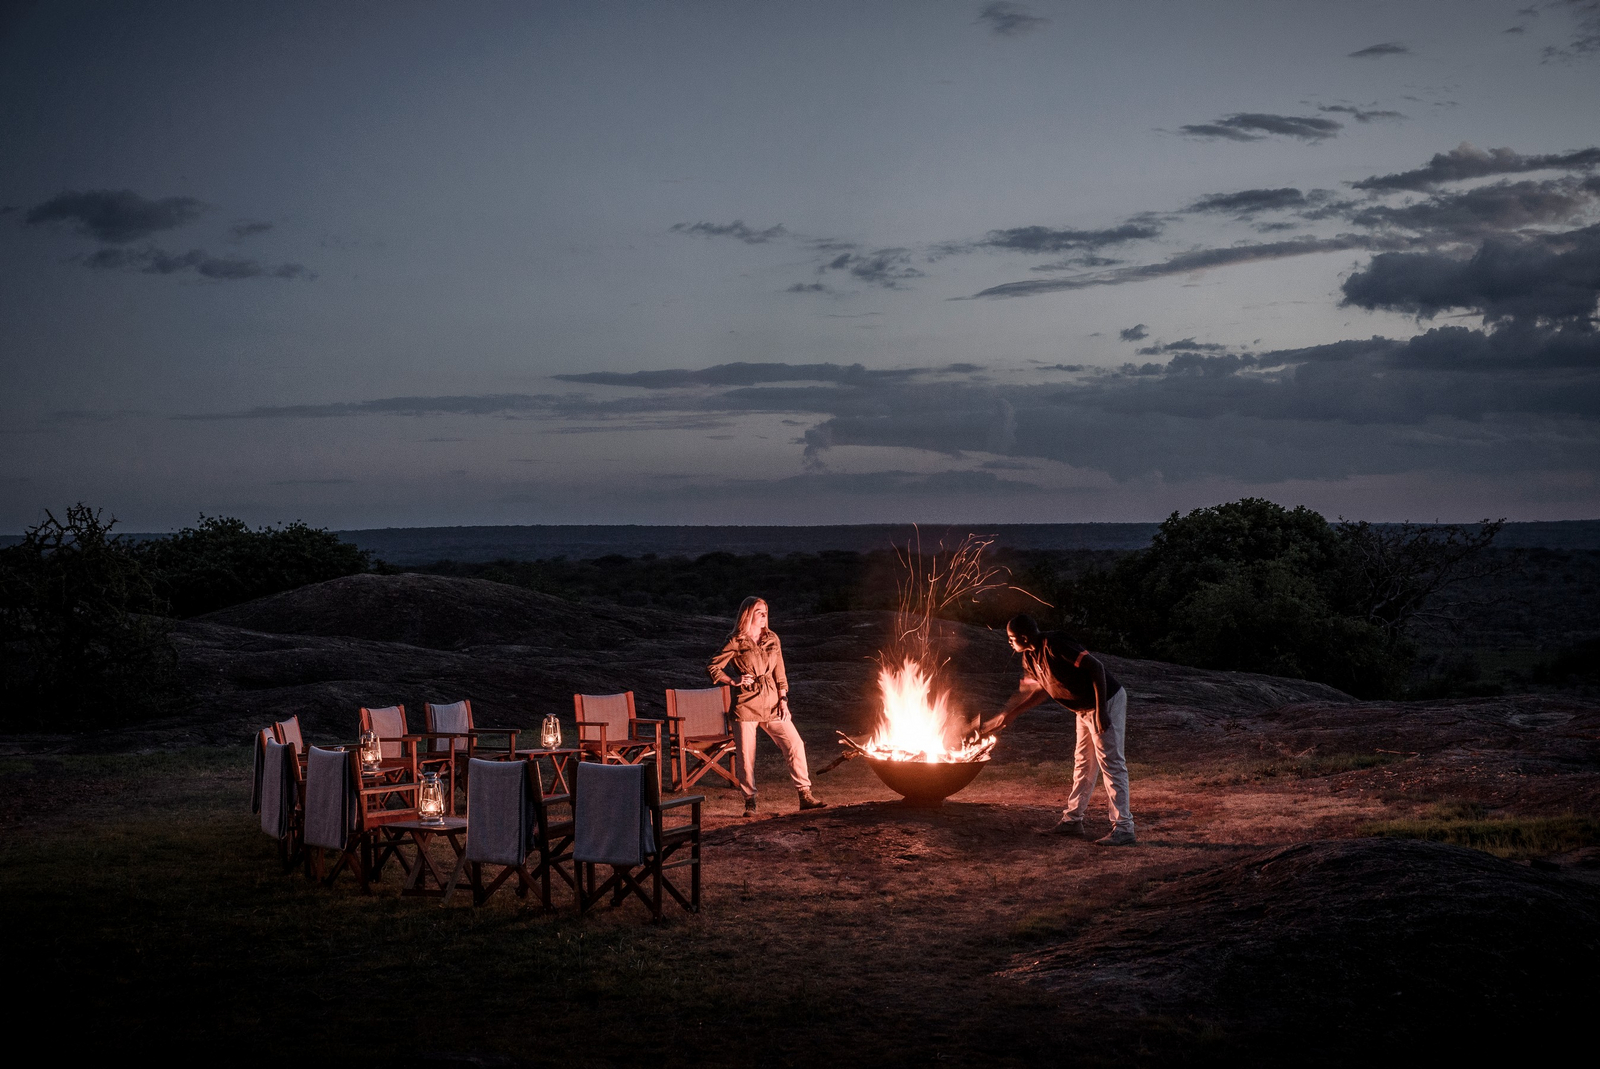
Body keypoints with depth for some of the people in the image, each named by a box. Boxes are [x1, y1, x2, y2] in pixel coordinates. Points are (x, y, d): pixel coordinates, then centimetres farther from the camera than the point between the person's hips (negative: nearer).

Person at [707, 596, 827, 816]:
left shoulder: (772, 640, 12)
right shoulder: (735, 643, -2)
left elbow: (780, 673, 13)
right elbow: (712, 668, -1)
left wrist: (783, 699, 4)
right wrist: (733, 681, -11)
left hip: (772, 704, 4)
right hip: (746, 704, -4)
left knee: (795, 745, -5)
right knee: (746, 755, -2)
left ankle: (805, 796, -1)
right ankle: (750, 802, 13)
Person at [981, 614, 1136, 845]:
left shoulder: (1055, 645, -25)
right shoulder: (1030, 658, 4)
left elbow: (1096, 667, -25)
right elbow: (1041, 690, 18)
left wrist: (1101, 711, -26)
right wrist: (1001, 720, 17)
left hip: (1108, 701, -10)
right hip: (1085, 709, 10)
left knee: (1111, 763, -8)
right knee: (1083, 763, 15)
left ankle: (1124, 830, -6)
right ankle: (1072, 820, 25)